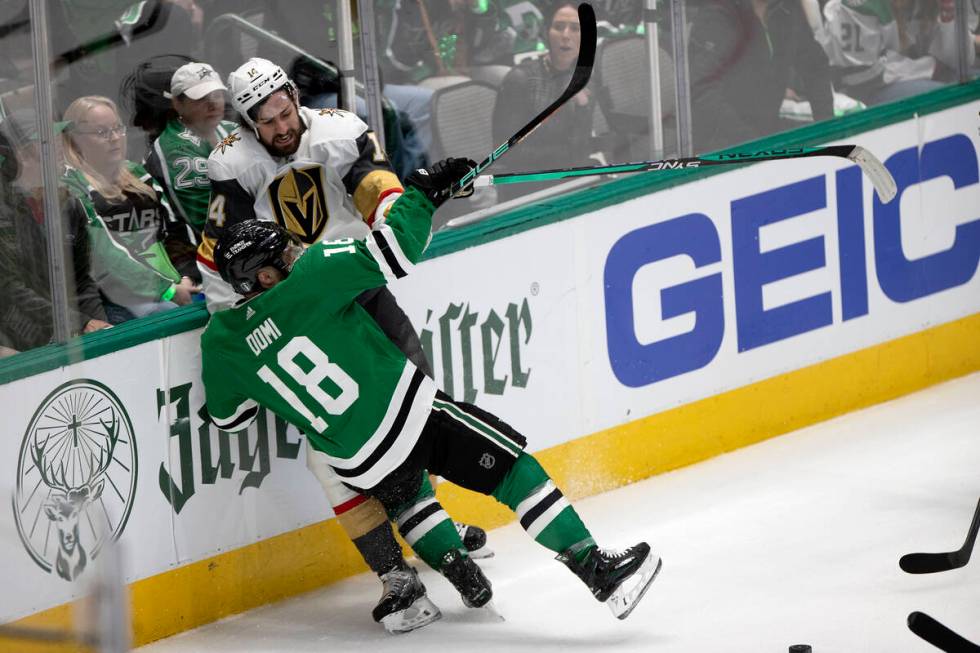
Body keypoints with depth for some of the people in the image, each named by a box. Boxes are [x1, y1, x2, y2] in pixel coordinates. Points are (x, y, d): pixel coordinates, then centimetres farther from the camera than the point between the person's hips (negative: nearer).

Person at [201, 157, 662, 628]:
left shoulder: (221, 341, 2)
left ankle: (456, 568, 26)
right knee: (511, 468, 2)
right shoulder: (310, 277, -13)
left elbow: (226, 414, 16)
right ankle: (596, 568, -4)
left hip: (359, 464, 5)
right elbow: (390, 257, -20)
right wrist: (421, 194, -7)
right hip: (408, 414, -5)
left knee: (402, 491, 38)